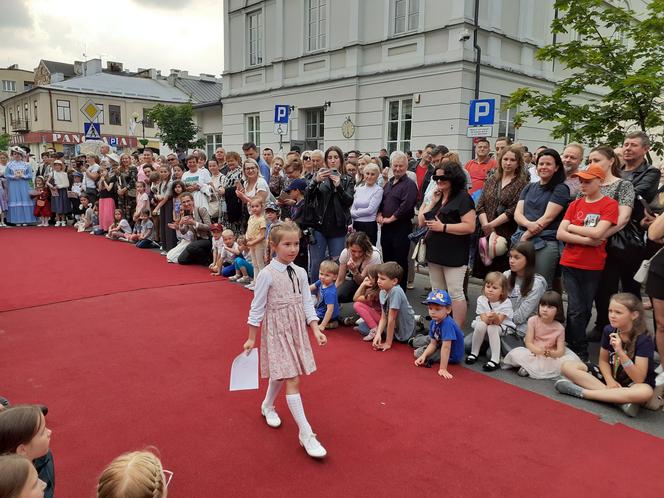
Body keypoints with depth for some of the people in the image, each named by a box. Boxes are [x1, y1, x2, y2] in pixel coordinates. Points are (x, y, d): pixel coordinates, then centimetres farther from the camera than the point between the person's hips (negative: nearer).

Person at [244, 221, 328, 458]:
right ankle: (306, 433, -2)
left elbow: (307, 303, 3)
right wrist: (251, 338, -5)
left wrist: (316, 329, -7)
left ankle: (267, 406, 49)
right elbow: (257, 308, -10)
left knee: (280, 374, 21)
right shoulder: (267, 274, -16)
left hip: (297, 329, 6)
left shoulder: (300, 273, 0)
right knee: (292, 380, -8)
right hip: (277, 331, -6)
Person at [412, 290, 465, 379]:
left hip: (452, 356, -8)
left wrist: (443, 368, -36)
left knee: (418, 353, -10)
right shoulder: (433, 322, -9)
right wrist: (424, 356, -19)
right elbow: (433, 344, -4)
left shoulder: (447, 324, -36)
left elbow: (446, 347, -37)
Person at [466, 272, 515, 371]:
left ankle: (495, 360, -31)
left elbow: (499, 321, -25)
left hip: (502, 327, -2)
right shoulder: (481, 300, -12)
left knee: (492, 328, -34)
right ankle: (474, 353, -13)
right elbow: (484, 319, -17)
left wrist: (495, 317, -49)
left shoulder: (506, 303, -18)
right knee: (480, 325, -31)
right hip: (484, 324, 2)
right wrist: (488, 318, -41)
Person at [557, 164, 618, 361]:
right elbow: (560, 234, -3)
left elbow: (597, 232, -17)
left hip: (593, 267, -1)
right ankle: (581, 352, 8)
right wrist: (587, 240, -14)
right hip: (570, 263, 2)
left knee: (586, 309, 10)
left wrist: (571, 227, -6)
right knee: (577, 310, -3)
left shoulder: (610, 204, -4)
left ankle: (571, 343, 27)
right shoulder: (574, 205, 6)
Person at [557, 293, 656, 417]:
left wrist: (620, 352, -37)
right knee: (567, 367, -14)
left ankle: (581, 391, -30)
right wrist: (609, 380, -15)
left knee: (646, 392, -42)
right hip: (611, 375, 5)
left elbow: (639, 379, -26)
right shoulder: (609, 330, -8)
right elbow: (603, 360, 5)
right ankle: (621, 398, -24)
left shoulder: (644, 339, -22)